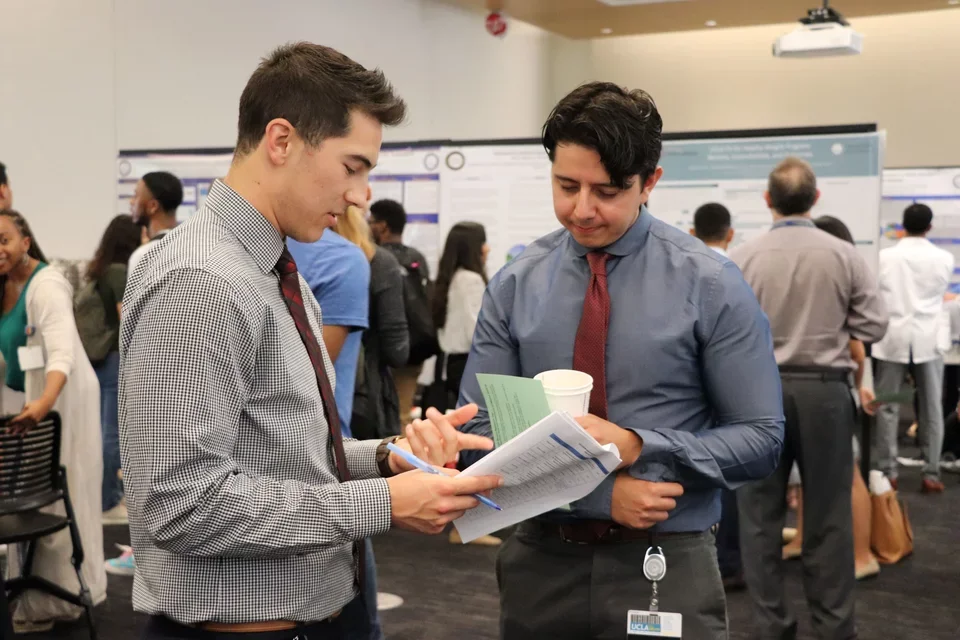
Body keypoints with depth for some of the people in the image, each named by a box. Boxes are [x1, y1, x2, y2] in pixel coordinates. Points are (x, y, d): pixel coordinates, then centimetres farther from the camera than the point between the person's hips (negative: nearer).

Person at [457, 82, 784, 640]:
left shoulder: (711, 285, -7)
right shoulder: (514, 286, -2)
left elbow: (761, 438, -6)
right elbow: (480, 432, -4)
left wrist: (640, 446, -21)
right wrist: (599, 492, -17)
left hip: (665, 566, -2)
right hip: (541, 561, 2)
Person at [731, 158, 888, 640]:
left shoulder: (742, 258, -6)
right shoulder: (844, 255, -4)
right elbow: (873, 325, -3)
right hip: (824, 390, 1)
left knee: (761, 513, 9)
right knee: (828, 514, 10)